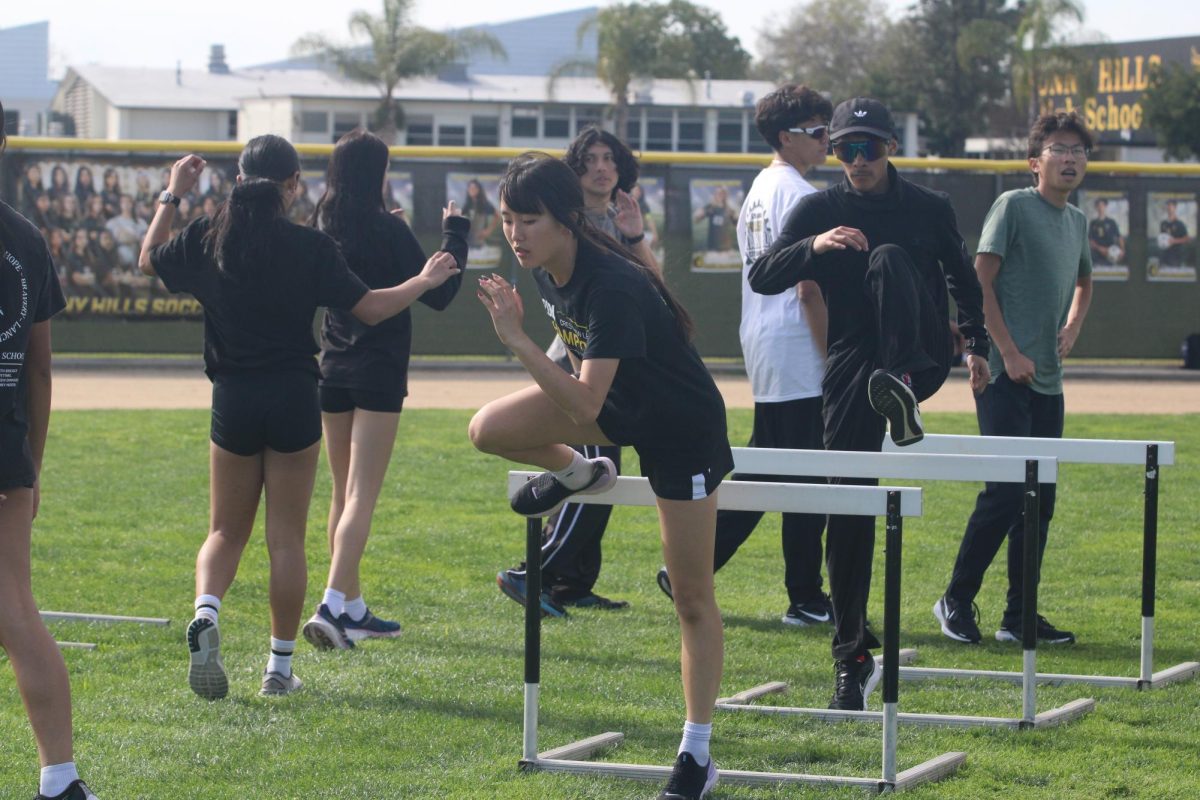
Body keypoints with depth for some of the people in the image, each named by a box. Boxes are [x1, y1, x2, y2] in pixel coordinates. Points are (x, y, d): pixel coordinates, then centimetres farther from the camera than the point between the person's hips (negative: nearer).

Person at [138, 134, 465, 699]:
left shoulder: (206, 240, -2)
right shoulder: (310, 247, -9)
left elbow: (149, 260, 17)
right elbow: (370, 308, -5)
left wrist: (171, 196, 25)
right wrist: (427, 279, 10)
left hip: (233, 399, 2)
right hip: (294, 398, -2)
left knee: (227, 529, 14)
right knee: (286, 537, 6)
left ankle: (206, 611, -16)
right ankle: (280, 665, 9)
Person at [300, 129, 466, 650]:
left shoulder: (322, 227, 4)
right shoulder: (386, 230, -13)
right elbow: (437, 295, -9)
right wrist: (455, 235, 1)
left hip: (333, 368, 6)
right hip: (378, 372, -6)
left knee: (343, 494, 15)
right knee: (362, 495, -10)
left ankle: (353, 610, 21)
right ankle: (333, 605, -23)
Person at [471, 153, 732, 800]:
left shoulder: (613, 287, -35)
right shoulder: (546, 270, -11)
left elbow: (584, 407, -42)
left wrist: (517, 340, -45)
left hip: (682, 426, -7)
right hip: (617, 403, 7)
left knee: (692, 597, -2)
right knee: (488, 430, -14)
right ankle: (579, 475, 17)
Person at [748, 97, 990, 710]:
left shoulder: (930, 210, 7)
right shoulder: (819, 211, 4)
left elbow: (962, 279, 23)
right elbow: (761, 278, -7)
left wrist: (976, 346, 14)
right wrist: (813, 246, -24)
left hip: (921, 356, -1)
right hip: (851, 368, 1)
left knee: (889, 258, -27)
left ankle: (901, 388, -48)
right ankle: (852, 655, 2)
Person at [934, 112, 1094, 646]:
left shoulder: (1077, 221, 15)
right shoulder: (1013, 205, -6)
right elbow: (980, 281, -11)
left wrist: (1072, 329, 14)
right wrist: (1008, 352, -15)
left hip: (1048, 380, 8)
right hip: (1005, 375, -8)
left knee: (1040, 500, 7)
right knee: (1006, 492, -11)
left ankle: (1019, 617, 12)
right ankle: (957, 601, 2)